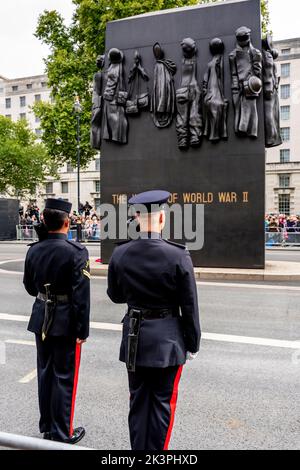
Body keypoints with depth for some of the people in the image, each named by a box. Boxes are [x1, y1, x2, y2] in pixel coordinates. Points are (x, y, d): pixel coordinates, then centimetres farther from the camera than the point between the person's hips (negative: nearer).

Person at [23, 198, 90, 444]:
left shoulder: (33, 250, -1)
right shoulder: (76, 251, -18)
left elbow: (30, 287, 9)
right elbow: (81, 294, -19)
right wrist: (82, 330, -12)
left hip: (41, 319, 6)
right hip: (66, 322, -6)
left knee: (45, 372, 18)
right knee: (64, 377, 7)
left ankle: (46, 427, 34)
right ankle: (62, 434, 21)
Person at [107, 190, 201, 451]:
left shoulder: (120, 254, -8)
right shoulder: (179, 256, -17)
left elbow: (115, 295, 6)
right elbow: (189, 307, -11)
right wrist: (193, 344, 2)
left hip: (134, 337, 3)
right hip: (167, 339, -3)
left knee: (138, 400, 19)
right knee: (162, 402, 14)